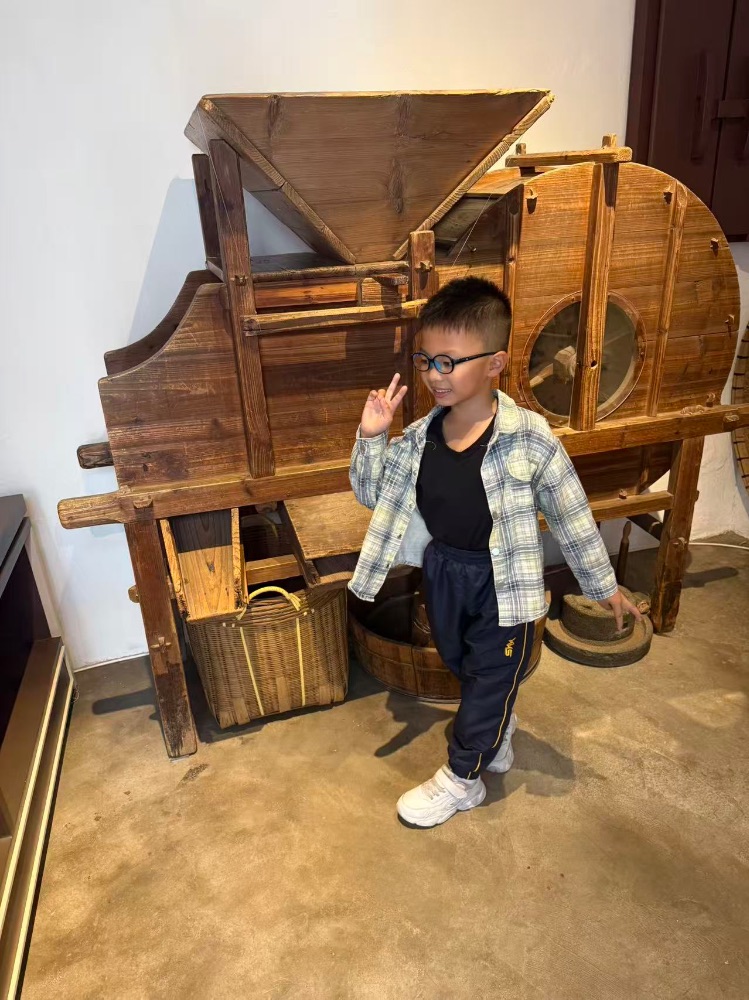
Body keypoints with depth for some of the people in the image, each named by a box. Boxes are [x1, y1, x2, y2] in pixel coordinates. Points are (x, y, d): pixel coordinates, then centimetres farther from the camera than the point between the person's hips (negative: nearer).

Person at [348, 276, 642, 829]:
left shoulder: (528, 438, -21)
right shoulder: (420, 436, -9)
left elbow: (571, 514, -10)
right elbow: (373, 495, 2)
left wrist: (605, 586, 0)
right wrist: (371, 437, -15)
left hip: (503, 580, -5)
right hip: (443, 570, 5)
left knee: (492, 676, 12)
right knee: (462, 665, 24)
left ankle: (461, 779, 35)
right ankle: (497, 739, 53)